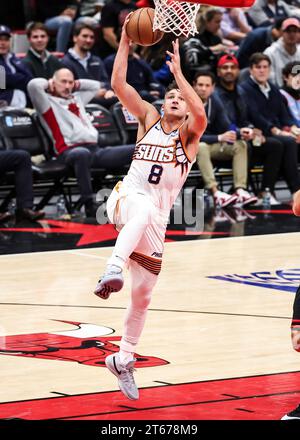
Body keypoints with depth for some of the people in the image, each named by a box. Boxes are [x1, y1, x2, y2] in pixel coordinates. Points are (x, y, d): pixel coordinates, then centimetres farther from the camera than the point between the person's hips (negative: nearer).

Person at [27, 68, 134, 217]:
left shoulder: (77, 98, 31)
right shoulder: (48, 102, 10)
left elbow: (95, 85, 46)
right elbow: (33, 85, -8)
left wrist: (76, 85, 31)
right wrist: (48, 84, 12)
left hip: (95, 149, 8)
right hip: (70, 150, -8)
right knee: (83, 154, -46)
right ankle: (89, 206, -44)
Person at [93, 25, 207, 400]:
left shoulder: (190, 133, 7)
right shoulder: (149, 119, 12)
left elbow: (201, 114, -18)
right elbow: (118, 84, 1)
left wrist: (177, 72, -18)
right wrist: (125, 42, -5)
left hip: (157, 219, 2)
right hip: (128, 197, -2)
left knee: (142, 296, 6)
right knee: (147, 207, -42)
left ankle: (123, 360, 23)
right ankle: (113, 270, -61)